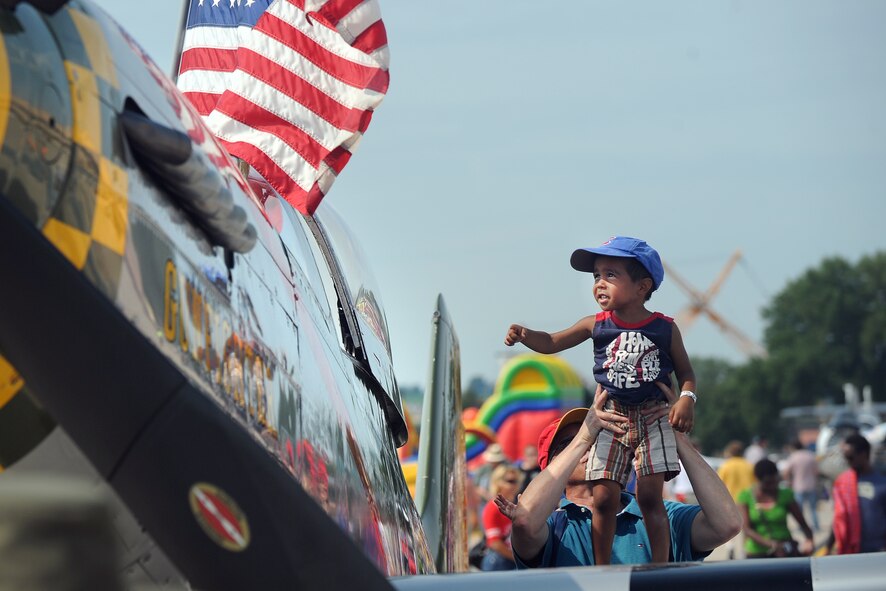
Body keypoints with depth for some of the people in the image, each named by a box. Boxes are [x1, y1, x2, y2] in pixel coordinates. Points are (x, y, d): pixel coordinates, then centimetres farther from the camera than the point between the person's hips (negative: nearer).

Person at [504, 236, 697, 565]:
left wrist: (686, 398, -14)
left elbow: (685, 371, 6)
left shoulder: (665, 328, -2)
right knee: (604, 497, -3)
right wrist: (524, 335, -15)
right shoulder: (596, 325, 2)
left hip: (653, 418, -2)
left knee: (650, 495, -8)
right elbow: (551, 343, 5)